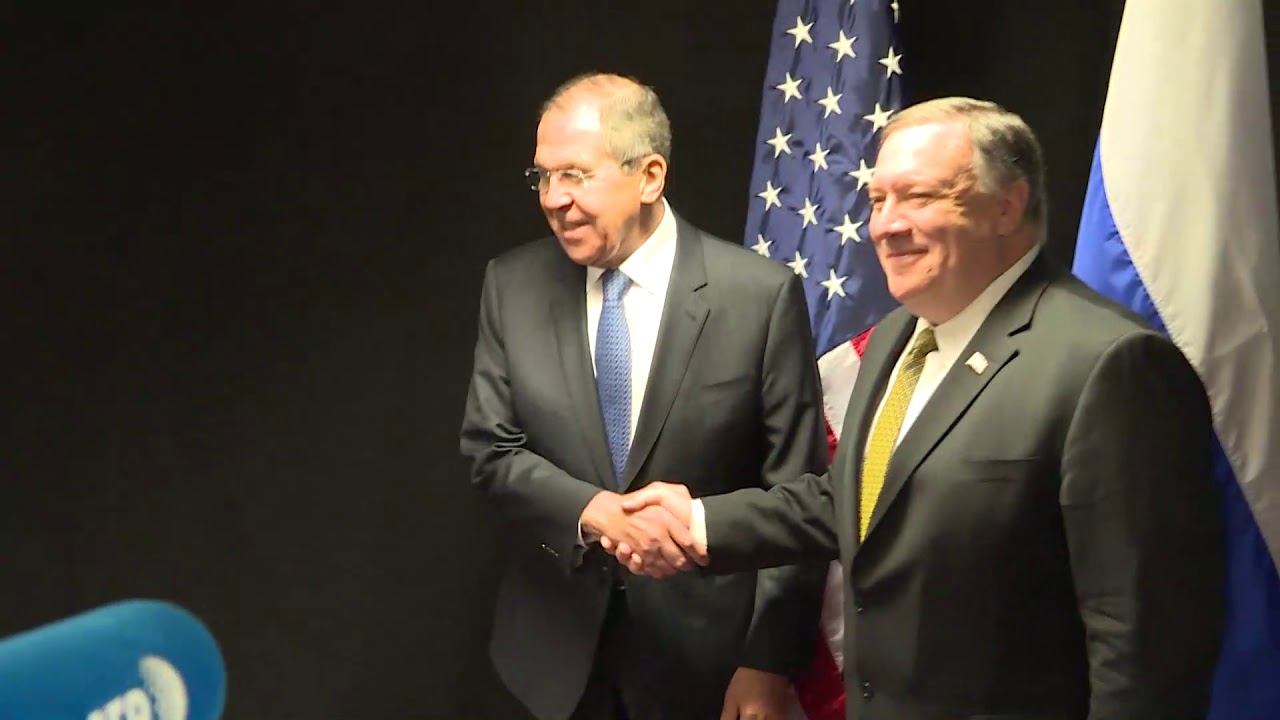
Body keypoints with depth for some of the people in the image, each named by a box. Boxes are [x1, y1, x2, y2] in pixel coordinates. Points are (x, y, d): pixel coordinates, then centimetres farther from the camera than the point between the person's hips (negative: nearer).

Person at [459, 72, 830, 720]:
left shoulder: (760, 295, -11)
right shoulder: (513, 286, -1)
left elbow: (793, 495, -9)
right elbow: (490, 453, -1)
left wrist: (770, 661, -11)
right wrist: (593, 512, -20)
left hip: (702, 651, -3)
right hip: (557, 648, 3)